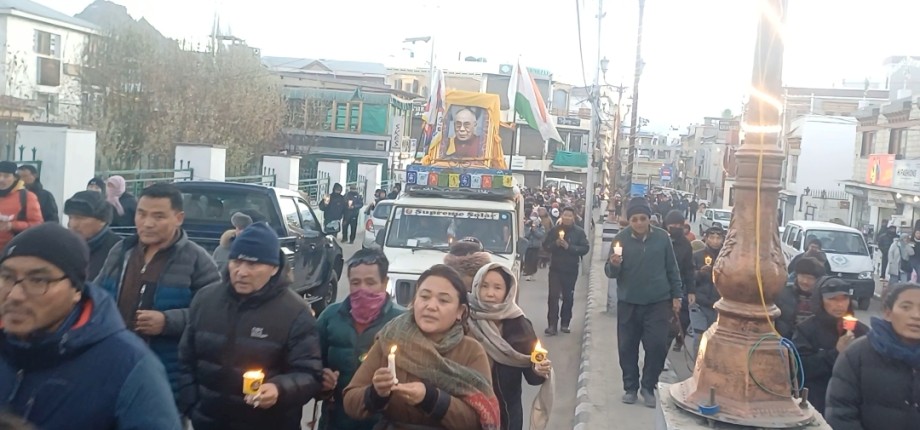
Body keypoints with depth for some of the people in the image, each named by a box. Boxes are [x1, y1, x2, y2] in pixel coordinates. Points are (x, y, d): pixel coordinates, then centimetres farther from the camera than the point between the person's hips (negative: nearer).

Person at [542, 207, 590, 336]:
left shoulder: (579, 232, -3)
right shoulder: (555, 230, 1)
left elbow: (585, 248, -10)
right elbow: (545, 245, 0)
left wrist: (569, 247, -20)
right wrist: (555, 244, -20)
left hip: (571, 269, 0)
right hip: (555, 268, 0)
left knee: (568, 297, 10)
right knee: (553, 296, -8)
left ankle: (565, 323, 22)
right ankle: (552, 324, -7)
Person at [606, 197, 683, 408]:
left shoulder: (662, 237, -4)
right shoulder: (621, 238, -7)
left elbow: (672, 269, 6)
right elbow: (610, 272, -5)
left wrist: (676, 295, 5)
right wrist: (614, 265, -27)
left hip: (658, 302, 0)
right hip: (628, 302, 0)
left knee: (657, 346, -3)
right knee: (628, 347, 7)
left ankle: (648, 387, 15)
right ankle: (630, 387, 22)